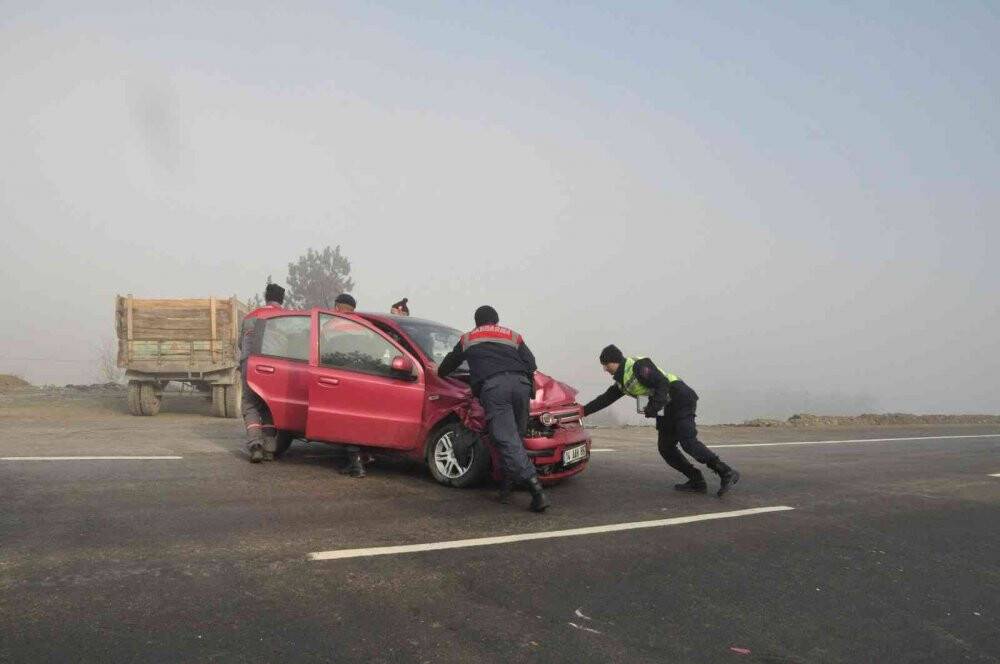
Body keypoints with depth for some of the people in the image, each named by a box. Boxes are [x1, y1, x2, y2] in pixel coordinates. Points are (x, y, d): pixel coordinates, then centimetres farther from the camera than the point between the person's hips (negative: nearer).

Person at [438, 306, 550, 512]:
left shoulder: (468, 339, 31)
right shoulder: (513, 336, 30)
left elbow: (449, 363, 45)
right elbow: (531, 365, 16)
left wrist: (439, 372, 65)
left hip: (493, 387, -2)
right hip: (520, 384, 3)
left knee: (508, 441, -11)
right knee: (515, 438, 14)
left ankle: (536, 488, -24)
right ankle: (506, 487, 13)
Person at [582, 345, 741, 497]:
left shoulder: (638, 366, -13)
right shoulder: (621, 381, 17)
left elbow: (662, 383, -21)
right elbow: (605, 399, 24)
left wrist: (653, 408, -26)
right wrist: (584, 411, 21)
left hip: (680, 399, -10)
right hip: (666, 410, 10)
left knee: (688, 442, -21)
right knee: (665, 447, 5)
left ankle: (727, 473, -19)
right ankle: (697, 481, 7)